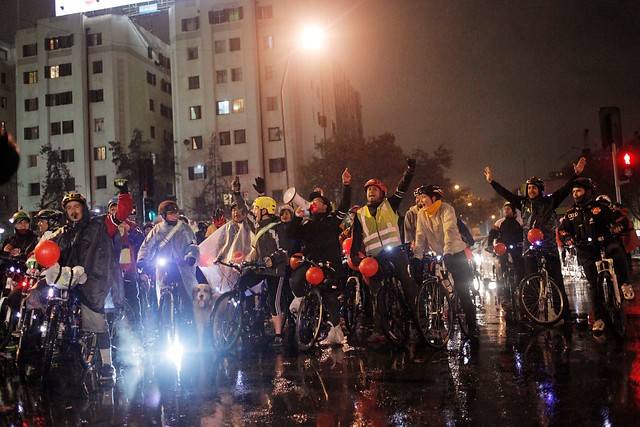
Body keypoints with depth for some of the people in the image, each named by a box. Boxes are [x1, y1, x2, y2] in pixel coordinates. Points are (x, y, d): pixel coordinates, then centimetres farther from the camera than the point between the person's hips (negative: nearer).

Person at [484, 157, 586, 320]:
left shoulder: (549, 201, 5)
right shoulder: (523, 202, 11)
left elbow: (565, 189, -2)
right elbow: (505, 193, 13)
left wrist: (576, 174, -11)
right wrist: (492, 181, 12)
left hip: (549, 247, -2)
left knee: (556, 279, 0)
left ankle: (565, 311, 4)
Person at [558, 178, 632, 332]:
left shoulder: (600, 207, 8)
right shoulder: (571, 213, 14)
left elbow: (615, 218, 5)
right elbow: (562, 229, 14)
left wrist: (617, 225, -18)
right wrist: (567, 237, -8)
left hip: (605, 243, -2)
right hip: (586, 250, 2)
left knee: (617, 252, -38)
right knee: (594, 283, -3)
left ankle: (625, 284, -21)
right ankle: (599, 318, 2)